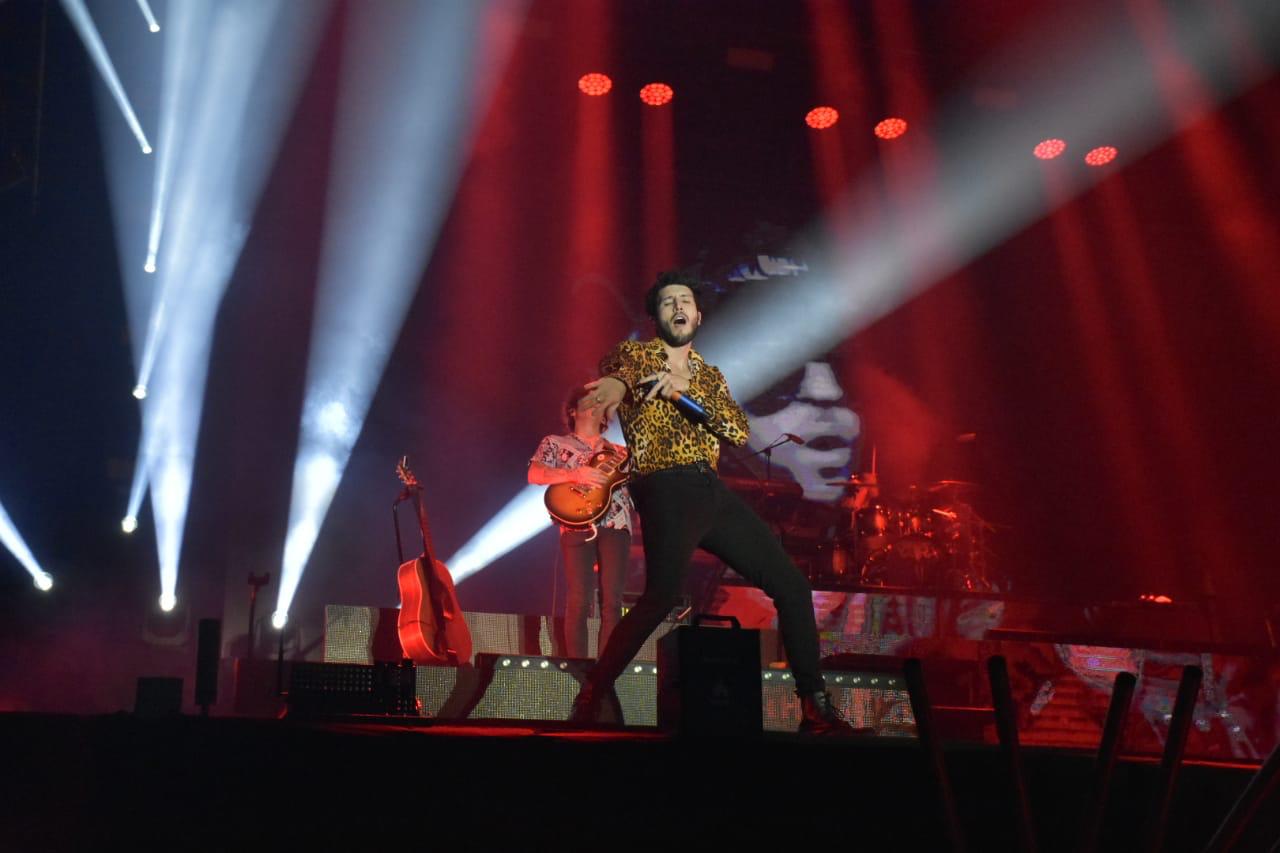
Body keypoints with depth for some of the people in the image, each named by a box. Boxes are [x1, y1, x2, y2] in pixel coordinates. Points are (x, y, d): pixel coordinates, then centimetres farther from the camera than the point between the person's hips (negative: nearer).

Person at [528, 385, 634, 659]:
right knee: (579, 601, -10)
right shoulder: (555, 443, 13)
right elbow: (535, 475, -4)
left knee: (612, 602, -5)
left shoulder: (619, 452, 23)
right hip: (577, 525, -3)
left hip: (616, 526, 3)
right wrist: (576, 474, -16)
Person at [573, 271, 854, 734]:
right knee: (663, 592, -28)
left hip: (713, 492, 6)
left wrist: (685, 389, -10)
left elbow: (740, 430, 4)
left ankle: (816, 707, 12)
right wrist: (621, 381, -34)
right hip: (666, 489, -6)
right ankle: (593, 695, -12)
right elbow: (614, 368, -11)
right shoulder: (634, 354, 11)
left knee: (791, 584, 2)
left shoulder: (710, 375, 20)